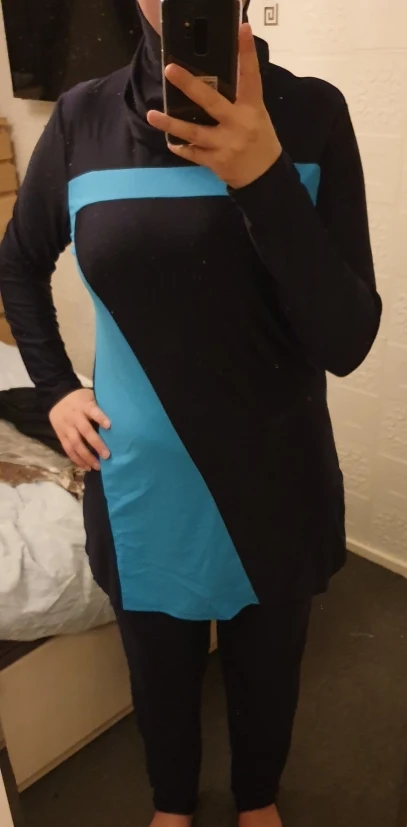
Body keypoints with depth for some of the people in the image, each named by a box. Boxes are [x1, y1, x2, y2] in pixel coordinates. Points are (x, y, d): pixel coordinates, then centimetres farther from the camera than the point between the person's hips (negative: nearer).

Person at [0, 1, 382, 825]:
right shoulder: (83, 118, -6)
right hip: (141, 483, 1)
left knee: (267, 667, 24)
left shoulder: (312, 114, -10)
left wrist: (263, 175, -30)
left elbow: (347, 340, -18)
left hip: (275, 484, 0)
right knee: (161, 671, 25)